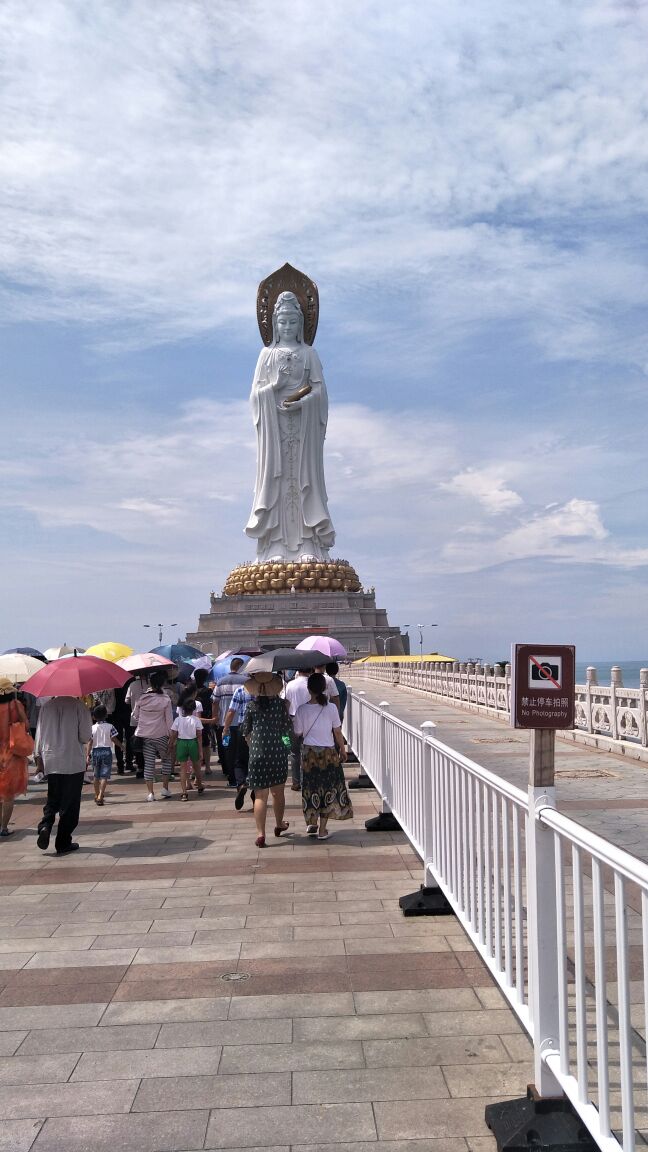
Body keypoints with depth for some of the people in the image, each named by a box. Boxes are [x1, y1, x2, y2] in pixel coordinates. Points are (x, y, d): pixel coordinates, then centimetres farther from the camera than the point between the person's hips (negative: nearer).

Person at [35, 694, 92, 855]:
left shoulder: (46, 706, 2)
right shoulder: (78, 705, -10)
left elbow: (39, 735, 7)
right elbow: (85, 736, -11)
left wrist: (39, 757, 17)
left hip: (50, 762, 4)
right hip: (73, 763, -3)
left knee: (52, 800, 19)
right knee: (70, 805, 6)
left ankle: (45, 826, -6)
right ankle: (63, 843, 9)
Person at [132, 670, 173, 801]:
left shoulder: (142, 699, -4)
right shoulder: (165, 700, -10)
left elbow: (135, 715, 7)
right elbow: (169, 720, -8)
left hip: (145, 735, 2)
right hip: (161, 735, -2)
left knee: (148, 763, 6)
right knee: (166, 760, 18)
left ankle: (150, 792, 5)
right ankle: (165, 788, 13)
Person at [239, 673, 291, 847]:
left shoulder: (251, 706, -4)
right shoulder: (280, 704, -4)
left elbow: (246, 732, 4)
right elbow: (287, 728, 0)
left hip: (258, 754, -1)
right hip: (278, 752, 1)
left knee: (260, 796, 0)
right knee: (278, 792, 18)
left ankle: (260, 833, -7)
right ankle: (279, 825, 36)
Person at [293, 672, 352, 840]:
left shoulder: (302, 709, -9)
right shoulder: (331, 708, -10)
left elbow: (297, 732, -1)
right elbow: (338, 733, -3)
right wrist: (343, 750, 10)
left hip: (309, 752, 1)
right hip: (328, 752, -1)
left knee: (311, 788, 16)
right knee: (328, 788, 8)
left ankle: (311, 824, 26)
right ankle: (322, 830, 10)